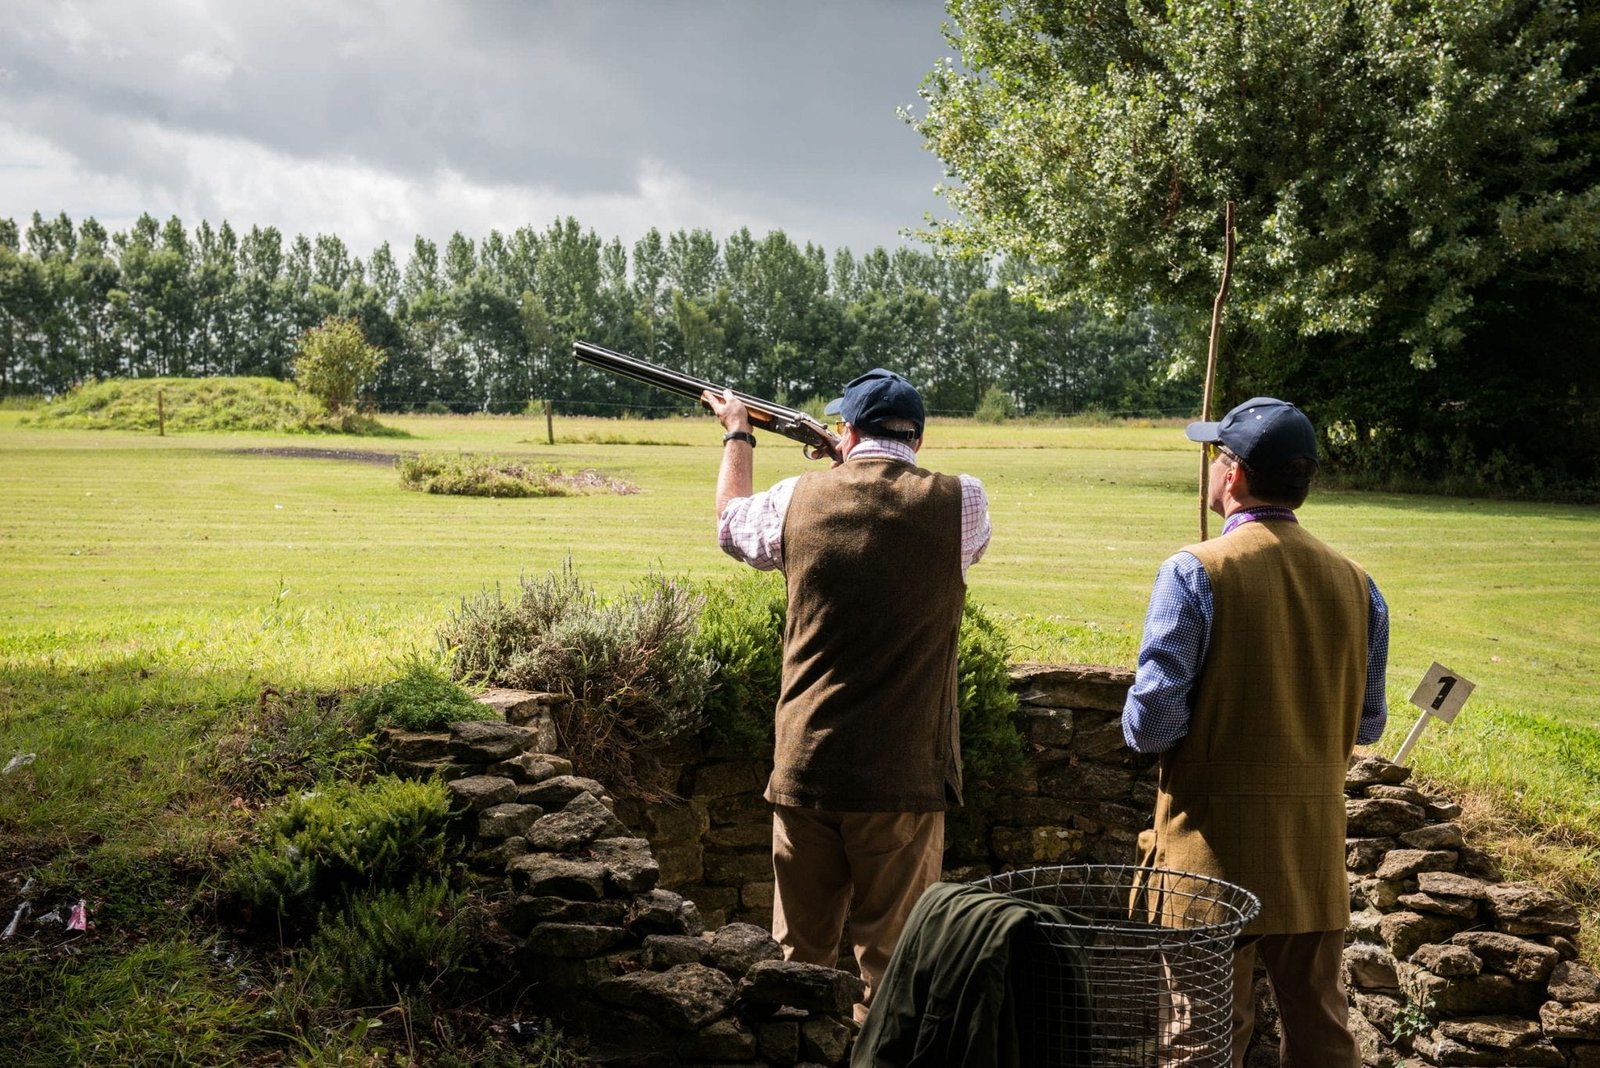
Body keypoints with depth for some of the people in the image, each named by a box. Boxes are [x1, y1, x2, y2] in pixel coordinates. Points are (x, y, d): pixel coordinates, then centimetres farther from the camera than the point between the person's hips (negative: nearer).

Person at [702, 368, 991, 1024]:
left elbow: (730, 523, 21)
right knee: (891, 963, 8)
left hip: (804, 767, 2)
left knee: (800, 955, 16)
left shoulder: (799, 498, -1)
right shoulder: (959, 503, -5)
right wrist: (854, 467, 30)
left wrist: (737, 433, 38)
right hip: (903, 775, -2)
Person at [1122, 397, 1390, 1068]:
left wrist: (1143, 728, 3)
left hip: (1216, 840, -5)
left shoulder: (1195, 571, -15)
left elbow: (1152, 721, -19)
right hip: (1317, 845, 5)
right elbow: (1366, 725, 9)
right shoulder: (1354, 583, 2)